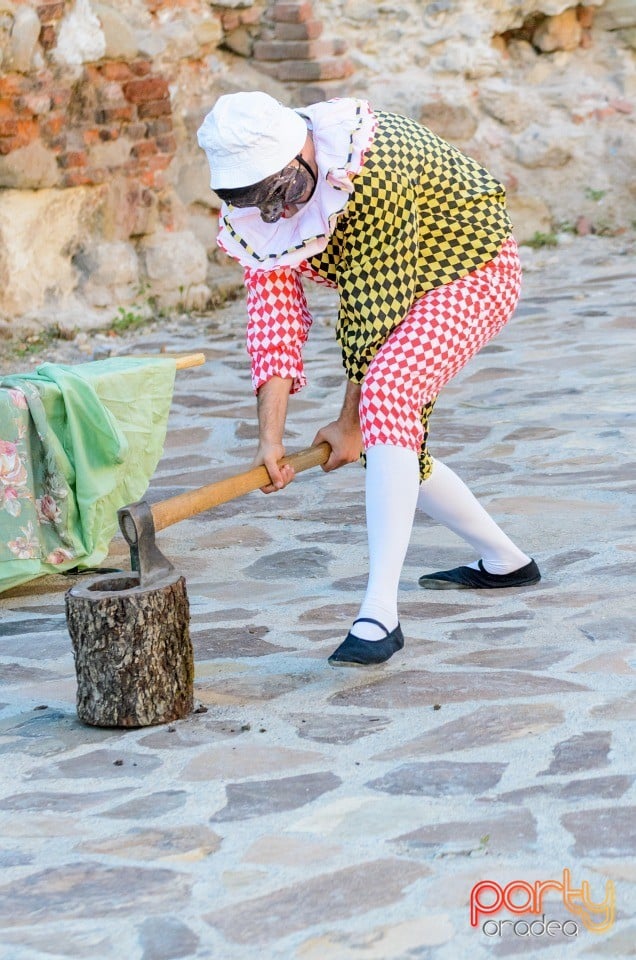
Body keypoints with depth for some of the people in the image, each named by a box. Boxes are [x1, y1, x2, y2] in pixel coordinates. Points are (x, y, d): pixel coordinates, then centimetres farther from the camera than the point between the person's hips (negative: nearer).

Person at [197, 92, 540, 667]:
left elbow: (373, 308, -30)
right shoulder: (254, 205, -13)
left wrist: (350, 421, -21)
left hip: (471, 273, -9)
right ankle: (504, 561, 30)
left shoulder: (369, 165, -36)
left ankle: (380, 613, -36)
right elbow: (274, 314, -16)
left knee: (386, 395, -30)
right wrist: (270, 440, -23)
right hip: (397, 288, 9)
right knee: (392, 447, 9)